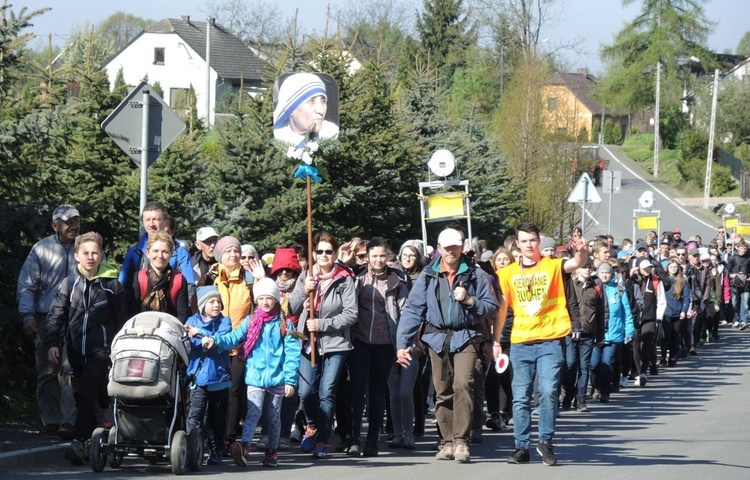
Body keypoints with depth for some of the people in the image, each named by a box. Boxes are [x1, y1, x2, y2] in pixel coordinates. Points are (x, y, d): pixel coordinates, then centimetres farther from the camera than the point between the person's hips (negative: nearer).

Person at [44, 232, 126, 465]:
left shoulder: (111, 284, 0)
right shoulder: (69, 284, 5)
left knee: (88, 393, -17)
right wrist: (52, 343, -9)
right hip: (76, 350, 4)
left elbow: (120, 320, 6)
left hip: (101, 350, -4)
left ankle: (78, 443, -23)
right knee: (82, 396, 10)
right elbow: (56, 315, 3)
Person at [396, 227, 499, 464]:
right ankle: (448, 442, 15)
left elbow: (492, 306, 3)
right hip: (437, 338, 3)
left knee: (462, 384, -18)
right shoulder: (428, 275, 5)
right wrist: (402, 344, -4)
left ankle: (461, 441, -17)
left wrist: (469, 301, -14)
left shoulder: (474, 274, 2)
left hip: (466, 337, -3)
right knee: (443, 392, 6)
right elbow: (413, 309, 2)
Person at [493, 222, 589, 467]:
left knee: (548, 392, -11)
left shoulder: (553, 266, 1)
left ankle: (545, 441, 3)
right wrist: (495, 340, 8)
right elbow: (502, 308, 12)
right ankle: (521, 447, 10)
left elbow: (575, 264, -18)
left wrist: (582, 253, -41)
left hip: (550, 342, -2)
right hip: (520, 343, 3)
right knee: (521, 398, 4)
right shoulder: (509, 273, 8)